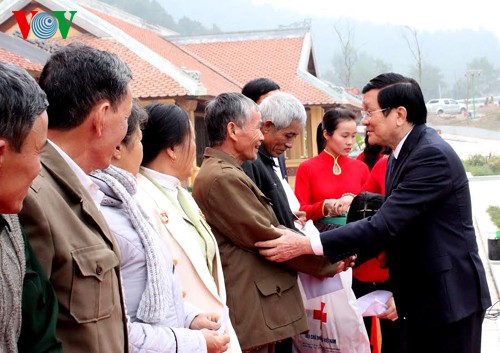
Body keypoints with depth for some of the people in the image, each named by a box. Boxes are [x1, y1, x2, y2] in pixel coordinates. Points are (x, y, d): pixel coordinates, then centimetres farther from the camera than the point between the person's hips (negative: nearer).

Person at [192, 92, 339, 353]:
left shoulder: (222, 172, 14)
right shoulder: (224, 178, -18)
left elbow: (262, 229, 13)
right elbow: (267, 238, -16)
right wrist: (329, 263, -6)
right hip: (250, 313, -10)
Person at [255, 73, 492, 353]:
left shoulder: (434, 155, -22)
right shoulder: (400, 156, 9)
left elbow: (386, 224, -28)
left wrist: (306, 245, -27)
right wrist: (350, 254, 0)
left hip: (449, 297, -9)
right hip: (419, 297, 9)